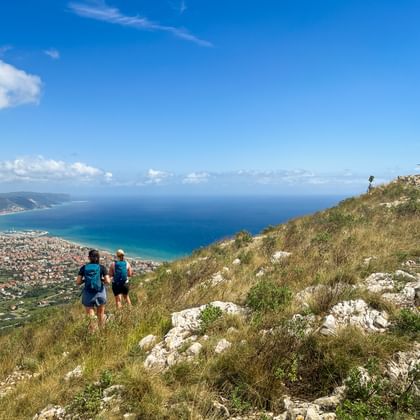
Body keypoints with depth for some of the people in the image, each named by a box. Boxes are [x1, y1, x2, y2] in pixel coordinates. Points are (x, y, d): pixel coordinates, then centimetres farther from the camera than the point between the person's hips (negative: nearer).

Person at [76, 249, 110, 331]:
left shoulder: (83, 268, -4)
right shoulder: (102, 268, -7)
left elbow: (78, 282, -6)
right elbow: (108, 281, -12)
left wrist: (85, 280, 12)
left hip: (88, 295, 0)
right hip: (99, 294, 0)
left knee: (90, 317, 8)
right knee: (100, 315, 21)